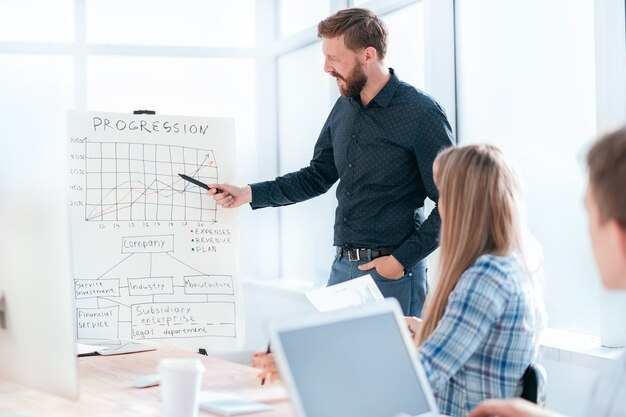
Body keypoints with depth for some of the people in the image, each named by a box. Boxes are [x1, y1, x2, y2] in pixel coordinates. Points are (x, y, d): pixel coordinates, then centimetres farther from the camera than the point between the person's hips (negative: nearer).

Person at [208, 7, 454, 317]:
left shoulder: (420, 113, -13)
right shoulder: (344, 109, 10)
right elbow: (318, 176, 17)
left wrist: (403, 259, -15)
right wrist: (249, 193, 7)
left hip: (392, 273, -7)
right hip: (343, 267, 7)